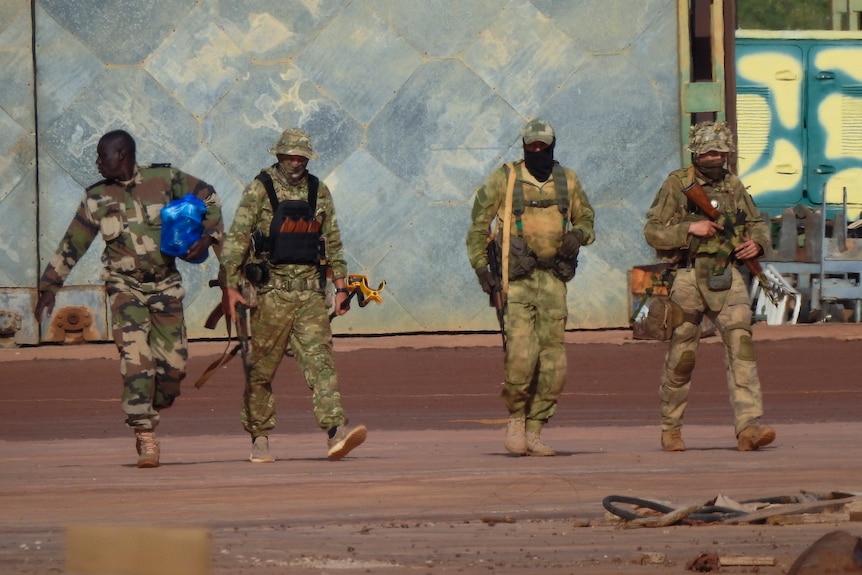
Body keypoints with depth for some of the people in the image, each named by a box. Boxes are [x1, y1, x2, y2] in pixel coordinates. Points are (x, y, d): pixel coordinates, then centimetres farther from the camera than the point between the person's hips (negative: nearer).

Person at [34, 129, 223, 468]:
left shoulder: (164, 179, 0)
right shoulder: (97, 198, 3)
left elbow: (209, 198, 9)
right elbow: (71, 245, 10)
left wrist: (208, 237, -6)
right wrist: (49, 287, 9)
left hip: (165, 285, 1)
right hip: (125, 286, -1)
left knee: (174, 363, -1)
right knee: (136, 358, -17)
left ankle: (150, 413, 27)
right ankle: (146, 440, -18)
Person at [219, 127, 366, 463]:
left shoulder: (319, 192, 12)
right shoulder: (259, 190, -2)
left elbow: (333, 242, 18)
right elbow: (236, 239, -6)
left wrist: (341, 286, 12)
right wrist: (230, 287, -13)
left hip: (310, 288, 3)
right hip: (272, 289, -3)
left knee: (320, 359, -9)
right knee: (262, 367, 3)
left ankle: (335, 431, -21)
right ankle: (259, 440, 14)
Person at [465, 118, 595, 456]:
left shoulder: (567, 181, 10)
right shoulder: (504, 179, 1)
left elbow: (586, 218, 22)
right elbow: (478, 223, 5)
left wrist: (579, 235, -2)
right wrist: (480, 265, -5)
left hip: (553, 277, 3)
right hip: (516, 277, -3)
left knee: (553, 361, -2)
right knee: (521, 354, -15)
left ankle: (534, 430, 8)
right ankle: (516, 420, 5)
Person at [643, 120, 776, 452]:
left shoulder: (733, 186, 11)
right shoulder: (677, 185, -1)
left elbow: (758, 224, 22)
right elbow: (653, 232, -5)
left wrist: (757, 243, 0)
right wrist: (690, 228, -17)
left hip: (726, 277, 3)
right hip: (687, 278, -3)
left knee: (740, 343, -14)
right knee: (682, 356, 4)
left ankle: (748, 426, -21)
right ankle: (671, 428, 22)